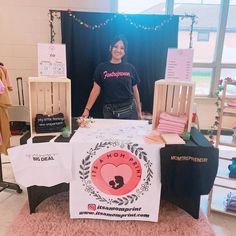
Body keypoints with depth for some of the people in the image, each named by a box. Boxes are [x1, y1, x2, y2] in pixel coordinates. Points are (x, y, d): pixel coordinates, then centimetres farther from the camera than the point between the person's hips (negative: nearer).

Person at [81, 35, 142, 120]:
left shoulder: (130, 68, 3)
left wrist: (139, 112, 8)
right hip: (109, 112, -1)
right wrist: (87, 109, -10)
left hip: (129, 111, 1)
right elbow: (96, 90, -2)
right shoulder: (101, 68, 0)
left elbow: (135, 91, 7)